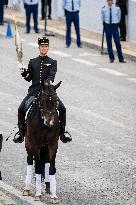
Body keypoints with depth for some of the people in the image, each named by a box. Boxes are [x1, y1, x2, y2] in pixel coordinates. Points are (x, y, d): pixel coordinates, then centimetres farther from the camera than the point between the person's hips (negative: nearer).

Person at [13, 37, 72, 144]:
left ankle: (62, 132, 1)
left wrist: (49, 83, -30)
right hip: (34, 91, 2)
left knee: (62, 109, -17)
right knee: (21, 109, -14)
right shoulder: (33, 62, 12)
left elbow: (51, 75, -10)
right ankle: (21, 133, 2)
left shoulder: (52, 62, 6)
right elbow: (29, 78, 12)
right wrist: (24, 73, -9)